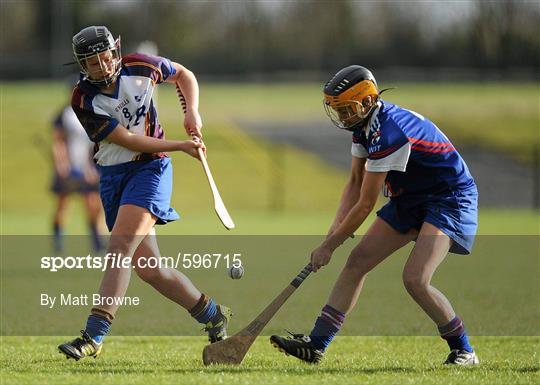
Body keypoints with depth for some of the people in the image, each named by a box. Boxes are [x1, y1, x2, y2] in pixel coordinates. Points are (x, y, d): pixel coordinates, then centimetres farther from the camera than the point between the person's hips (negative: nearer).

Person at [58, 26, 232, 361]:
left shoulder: (140, 67, -6)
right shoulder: (84, 101, -10)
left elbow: (184, 75, 14)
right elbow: (129, 140, -13)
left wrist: (193, 112, -2)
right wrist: (181, 145, -14)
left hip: (150, 168, -2)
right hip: (112, 177, 3)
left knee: (120, 246, -22)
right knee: (149, 269, 0)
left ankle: (93, 337, -27)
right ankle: (214, 316, 20)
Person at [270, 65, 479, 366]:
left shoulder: (388, 133, -29)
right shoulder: (365, 123, -1)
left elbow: (365, 205, -23)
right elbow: (356, 183, 8)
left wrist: (330, 245, -14)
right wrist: (337, 227, -7)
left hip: (450, 198, -10)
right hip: (409, 199, 10)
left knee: (415, 279, -23)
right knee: (358, 262, 1)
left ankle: (463, 350, -4)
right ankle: (316, 345, 3)